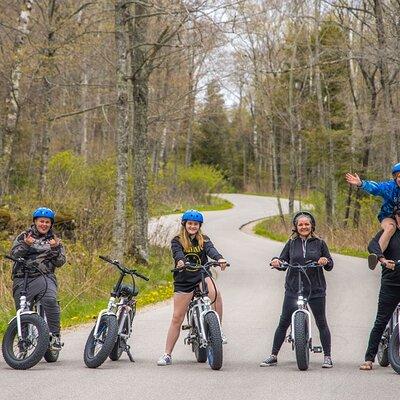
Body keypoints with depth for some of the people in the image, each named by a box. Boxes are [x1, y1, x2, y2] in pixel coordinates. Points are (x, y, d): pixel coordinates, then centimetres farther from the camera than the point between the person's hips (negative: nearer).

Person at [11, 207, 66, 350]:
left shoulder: (54, 240, 18)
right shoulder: (24, 236, 14)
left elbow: (60, 262, 9)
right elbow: (14, 254, 1)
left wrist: (55, 249, -9)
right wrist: (26, 245, -17)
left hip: (44, 277, -1)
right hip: (22, 279, 1)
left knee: (50, 300, -30)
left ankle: (55, 336, -25)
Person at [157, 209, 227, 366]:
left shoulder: (203, 240, 4)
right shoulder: (177, 241, 0)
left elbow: (211, 249, -16)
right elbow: (177, 252, -21)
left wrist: (219, 259, -39)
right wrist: (180, 261, -45)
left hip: (202, 276, 1)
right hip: (183, 281, -1)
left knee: (215, 294, -32)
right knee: (177, 318, -1)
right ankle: (167, 355, 7)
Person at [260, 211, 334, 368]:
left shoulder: (319, 243, 6)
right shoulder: (291, 243, 9)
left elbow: (330, 266, 7)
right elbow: (283, 260, 9)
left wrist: (326, 261, -15)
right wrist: (276, 261, -13)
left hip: (316, 289, -1)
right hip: (293, 289, 1)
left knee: (321, 323, 2)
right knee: (284, 322, 1)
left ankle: (327, 357, 12)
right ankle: (273, 356, 9)